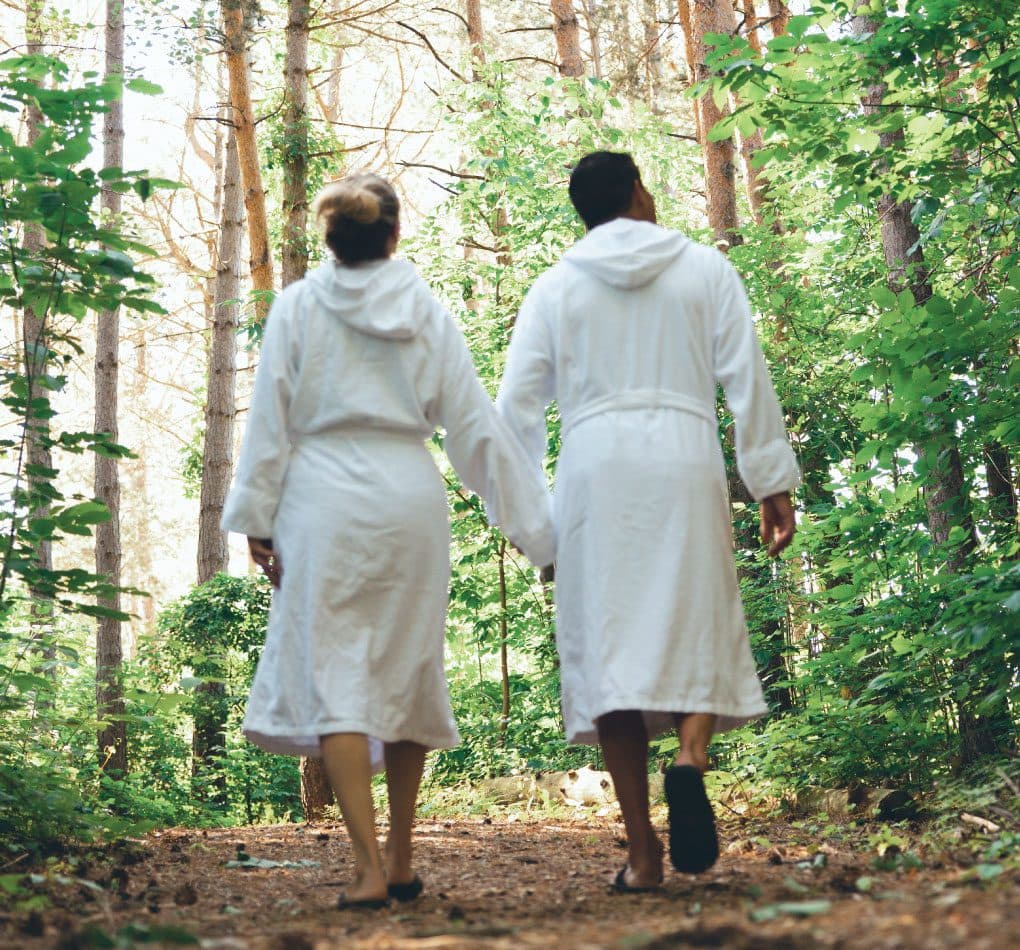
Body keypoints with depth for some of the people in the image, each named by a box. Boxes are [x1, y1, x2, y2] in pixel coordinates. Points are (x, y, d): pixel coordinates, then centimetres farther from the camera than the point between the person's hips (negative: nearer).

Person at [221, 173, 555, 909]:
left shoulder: (298, 307, 2)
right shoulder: (429, 312, 6)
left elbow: (272, 420, -1)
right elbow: (476, 426, 5)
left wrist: (258, 518, 5)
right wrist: (540, 526, 9)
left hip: (327, 498, -2)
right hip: (413, 497, 2)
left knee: (335, 677, -1)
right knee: (408, 674, 13)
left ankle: (369, 868, -11)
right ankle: (402, 863, 21)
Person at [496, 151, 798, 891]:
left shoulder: (555, 287, 12)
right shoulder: (705, 269, 10)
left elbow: (518, 402, 7)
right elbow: (748, 379, 3)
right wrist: (773, 481, 5)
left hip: (594, 469, 1)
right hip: (684, 462, -1)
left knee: (609, 642, 1)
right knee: (699, 629, 6)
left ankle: (643, 849, -2)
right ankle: (691, 760, -24)